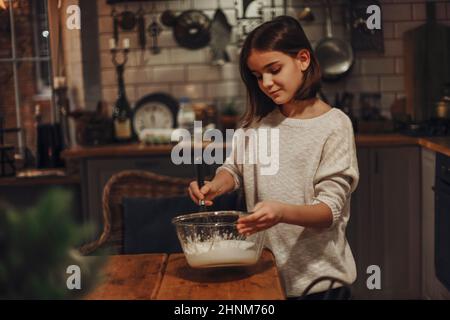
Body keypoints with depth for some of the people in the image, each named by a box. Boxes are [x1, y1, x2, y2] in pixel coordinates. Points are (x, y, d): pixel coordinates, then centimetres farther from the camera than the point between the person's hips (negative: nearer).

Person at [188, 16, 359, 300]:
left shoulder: (334, 124, -14)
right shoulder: (257, 121, 2)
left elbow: (330, 210, -18)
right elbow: (234, 169, 11)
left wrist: (283, 212, -37)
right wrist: (215, 186, -11)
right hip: (263, 265, 4)